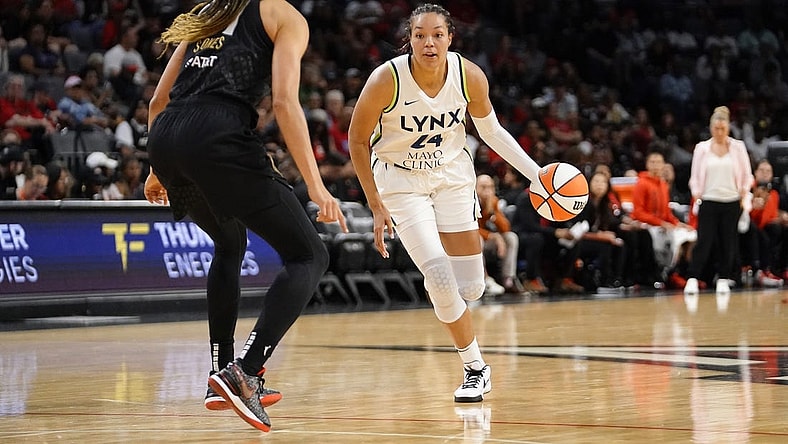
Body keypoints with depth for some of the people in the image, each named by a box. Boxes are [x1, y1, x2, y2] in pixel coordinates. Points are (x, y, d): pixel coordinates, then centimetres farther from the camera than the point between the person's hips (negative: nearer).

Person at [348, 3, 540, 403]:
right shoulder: (386, 79, -25)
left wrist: (537, 173, -5)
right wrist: (377, 207, -12)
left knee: (471, 288, -1)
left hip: (452, 175, 3)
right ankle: (475, 369, 2)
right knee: (440, 280, -17)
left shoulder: (470, 76, -17)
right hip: (400, 178, -3)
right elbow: (357, 140, -12)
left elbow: (491, 131, 2)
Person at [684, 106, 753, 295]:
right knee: (704, 241, -9)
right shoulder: (702, 148, 3)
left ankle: (723, 279, 13)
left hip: (731, 202, 1)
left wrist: (744, 195, -1)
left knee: (728, 242, 3)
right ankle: (692, 279, -9)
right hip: (708, 201, -1)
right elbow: (695, 177, 6)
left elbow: (746, 175, 7)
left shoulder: (738, 147, 3)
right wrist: (697, 196, -3)